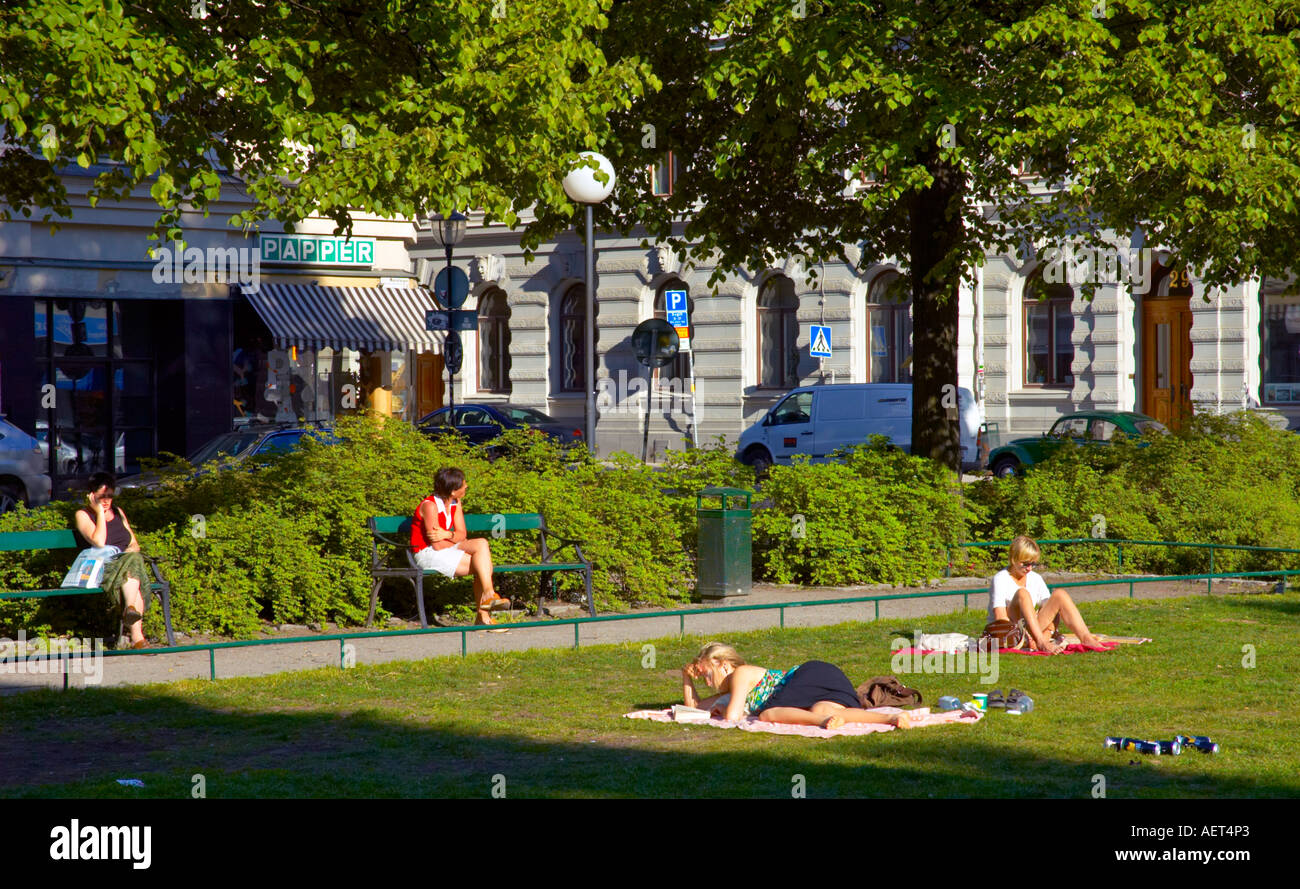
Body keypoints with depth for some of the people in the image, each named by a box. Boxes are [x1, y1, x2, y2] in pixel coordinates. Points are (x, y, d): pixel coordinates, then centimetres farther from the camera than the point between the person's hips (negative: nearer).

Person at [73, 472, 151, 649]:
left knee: (134, 558, -33)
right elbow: (99, 542, -12)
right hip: (100, 568, -5)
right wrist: (100, 512, -6)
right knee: (133, 562, -35)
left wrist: (130, 551, -2)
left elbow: (134, 544, 21)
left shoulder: (118, 512, 22)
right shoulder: (83, 515, 5)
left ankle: (131, 608, -51)